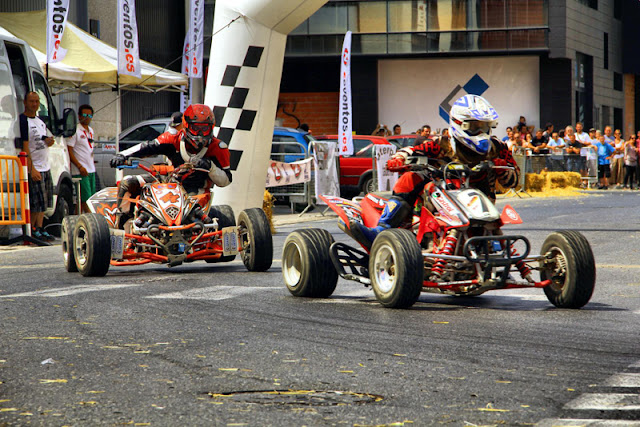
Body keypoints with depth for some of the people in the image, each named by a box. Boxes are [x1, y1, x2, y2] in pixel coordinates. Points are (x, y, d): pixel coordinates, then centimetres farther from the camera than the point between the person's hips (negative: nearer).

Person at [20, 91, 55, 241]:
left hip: (46, 167, 8)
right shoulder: (23, 121, -12)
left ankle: (40, 229, 16)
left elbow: (46, 139, 25)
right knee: (37, 202, -9)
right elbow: (25, 147, -17)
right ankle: (31, 230, 1)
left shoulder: (40, 121, 14)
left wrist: (49, 141, -2)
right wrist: (32, 169, -22)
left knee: (44, 202, 10)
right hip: (34, 168, -8)